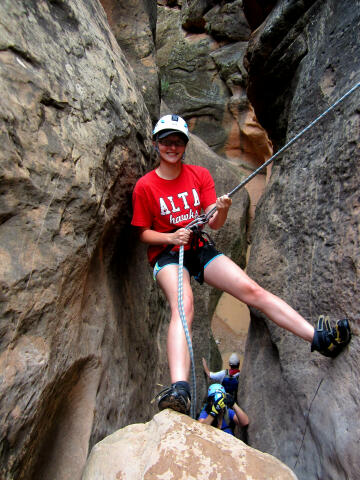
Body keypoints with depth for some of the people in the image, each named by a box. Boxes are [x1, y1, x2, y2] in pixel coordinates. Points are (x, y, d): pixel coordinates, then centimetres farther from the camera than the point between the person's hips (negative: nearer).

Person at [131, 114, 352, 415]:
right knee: (183, 306, -34)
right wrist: (171, 237, -19)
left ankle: (320, 338, -16)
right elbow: (144, 233, 0)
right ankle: (179, 390, -50)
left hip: (200, 249, 4)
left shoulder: (200, 175, 7)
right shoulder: (145, 186, -1)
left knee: (252, 290, -15)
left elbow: (215, 225, -1)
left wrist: (222, 210, -24)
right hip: (166, 254, -3)